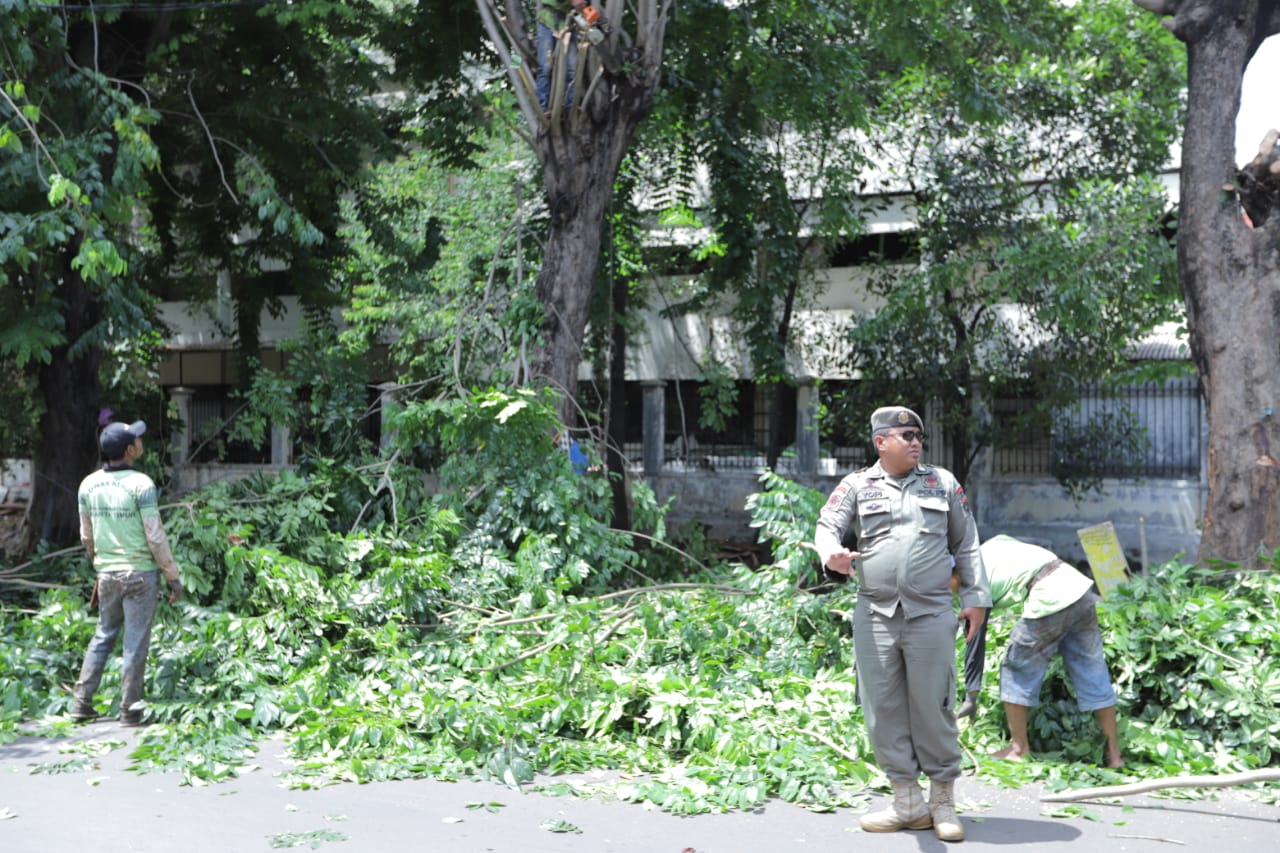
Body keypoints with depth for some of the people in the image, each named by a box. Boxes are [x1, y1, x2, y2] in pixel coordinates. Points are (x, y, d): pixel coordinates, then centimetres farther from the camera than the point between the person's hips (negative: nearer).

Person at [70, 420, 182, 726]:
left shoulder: (89, 484, 2)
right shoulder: (141, 484, -15)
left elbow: (87, 536, 11)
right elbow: (155, 537, -15)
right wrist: (173, 577, -6)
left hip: (107, 573, 5)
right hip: (140, 573, -5)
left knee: (103, 635, 19)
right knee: (136, 642, 4)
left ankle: (81, 703, 17)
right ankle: (130, 710, 10)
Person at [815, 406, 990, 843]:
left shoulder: (942, 483, 12)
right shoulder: (857, 486, 8)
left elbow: (966, 545, 14)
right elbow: (827, 527, -2)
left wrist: (975, 597, 8)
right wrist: (832, 553, -25)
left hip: (931, 615, -1)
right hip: (875, 615, 1)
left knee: (932, 708, 0)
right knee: (884, 709, 3)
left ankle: (943, 802, 14)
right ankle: (907, 803, 15)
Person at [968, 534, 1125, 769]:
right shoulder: (993, 546, 23)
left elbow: (974, 639, 7)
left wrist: (972, 694, 13)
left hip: (1049, 601, -7)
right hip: (1078, 585, 8)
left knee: (1017, 669, 11)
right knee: (1092, 672, 12)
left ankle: (1019, 748, 17)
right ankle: (1113, 754, 18)